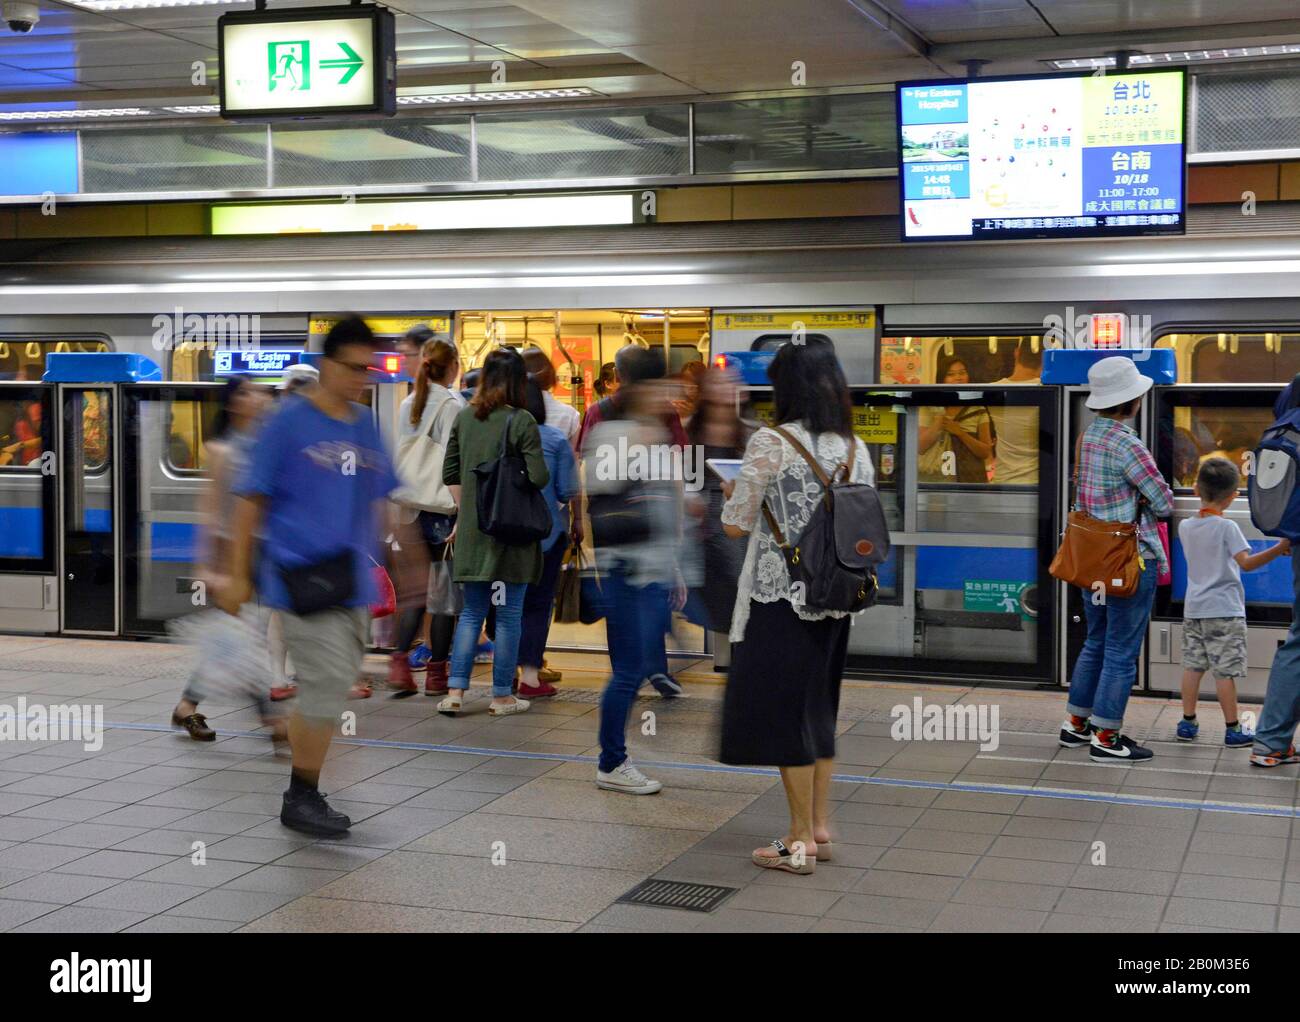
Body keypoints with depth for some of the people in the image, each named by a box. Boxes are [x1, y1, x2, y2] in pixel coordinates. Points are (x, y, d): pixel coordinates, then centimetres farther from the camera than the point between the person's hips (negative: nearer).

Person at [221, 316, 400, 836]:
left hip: (352, 581, 7)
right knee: (327, 686, -10)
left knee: (327, 691, 11)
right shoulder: (289, 420, -5)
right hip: (303, 577, -6)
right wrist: (239, 575, -5)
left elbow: (379, 502, 21)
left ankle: (302, 795, 23)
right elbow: (251, 499, -4)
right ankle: (301, 798, 3)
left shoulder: (365, 424, 13)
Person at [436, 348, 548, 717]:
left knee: (471, 613, 13)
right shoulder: (522, 422, -12)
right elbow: (538, 477, -16)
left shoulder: (464, 418, 3)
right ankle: (502, 697, 12)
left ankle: (454, 693, 7)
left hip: (472, 530, 5)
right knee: (508, 616, 6)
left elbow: (450, 474, 8)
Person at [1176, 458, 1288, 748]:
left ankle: (1188, 723, 14)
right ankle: (1233, 729, 3)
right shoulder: (1227, 527, -13)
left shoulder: (1185, 527, 5)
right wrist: (1279, 549, -29)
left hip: (1193, 607, 6)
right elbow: (1246, 563, -23)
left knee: (1192, 665, 10)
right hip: (1224, 610, -6)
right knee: (1225, 671, -3)